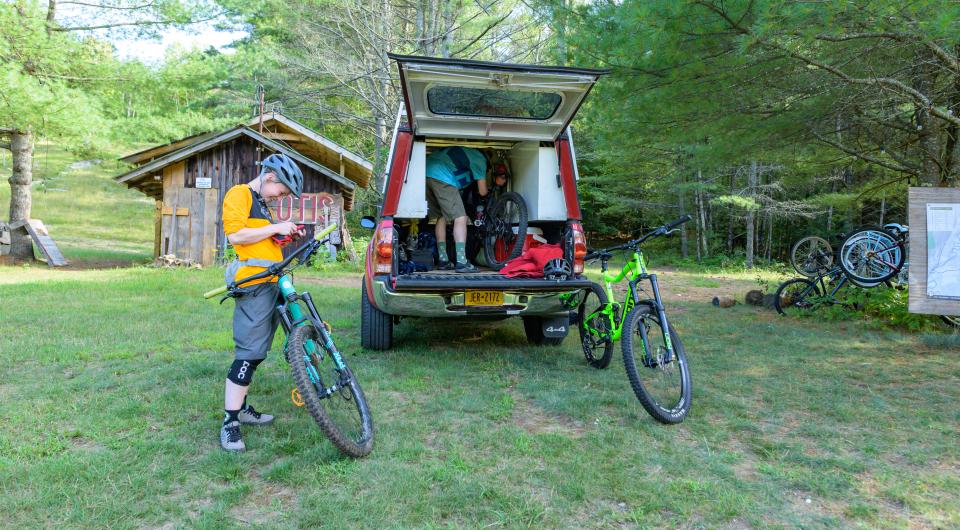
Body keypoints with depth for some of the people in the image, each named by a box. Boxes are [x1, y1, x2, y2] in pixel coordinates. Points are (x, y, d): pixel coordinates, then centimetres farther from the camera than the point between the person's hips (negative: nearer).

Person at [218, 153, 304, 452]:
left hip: (271, 284, 10)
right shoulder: (239, 194, -3)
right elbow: (235, 235, -17)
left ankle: (241, 408, 23)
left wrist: (286, 234, 17)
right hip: (254, 284, -10)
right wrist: (275, 228, -11)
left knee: (257, 351, 13)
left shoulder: (261, 204, 25)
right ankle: (229, 423, -10)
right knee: (250, 352, -13)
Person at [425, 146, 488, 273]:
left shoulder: (464, 150, 30)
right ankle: (461, 262, -12)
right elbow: (482, 192, 9)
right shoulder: (480, 159, 9)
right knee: (460, 218, -5)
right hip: (442, 178, -8)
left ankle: (442, 260, 17)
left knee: (442, 217, 17)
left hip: (426, 174, 8)